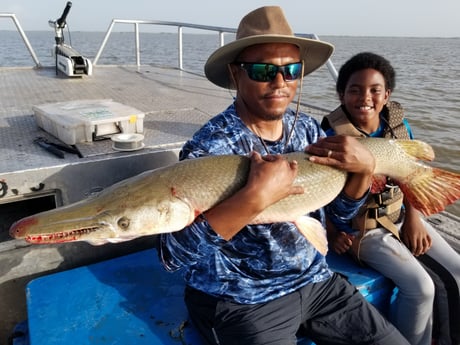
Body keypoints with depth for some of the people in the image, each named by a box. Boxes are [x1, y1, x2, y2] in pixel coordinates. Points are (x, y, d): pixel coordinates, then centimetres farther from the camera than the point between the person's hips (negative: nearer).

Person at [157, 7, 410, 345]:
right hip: (241, 302, -5)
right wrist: (256, 197, -38)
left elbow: (340, 210, 5)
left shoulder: (307, 127, -2)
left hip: (316, 280, 6)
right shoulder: (211, 146, -22)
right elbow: (172, 254, -28)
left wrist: (365, 167, -16)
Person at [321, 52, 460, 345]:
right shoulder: (332, 136, -19)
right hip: (361, 227, -6)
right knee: (420, 287, -17)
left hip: (401, 216, 7)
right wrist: (333, 234, -20)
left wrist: (413, 218, -3)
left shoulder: (399, 123, -1)